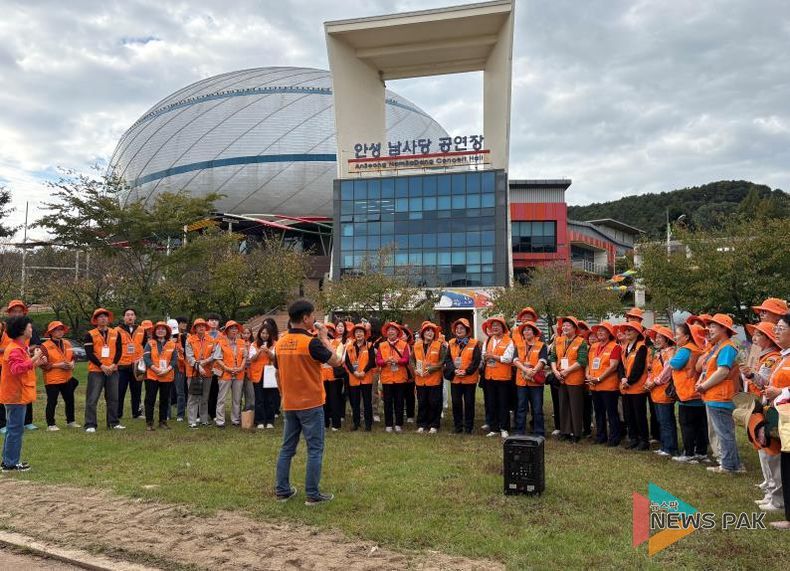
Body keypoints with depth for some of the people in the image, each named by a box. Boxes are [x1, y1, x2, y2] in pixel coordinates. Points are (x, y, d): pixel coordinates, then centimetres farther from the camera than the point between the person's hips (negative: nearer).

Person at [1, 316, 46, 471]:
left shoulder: (20, 347, 15)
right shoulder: (14, 349, -18)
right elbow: (16, 369, -33)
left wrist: (37, 363, 7)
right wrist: (34, 358, -33)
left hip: (17, 395, 11)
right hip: (16, 395, -11)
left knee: (13, 429, 16)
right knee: (16, 429, -5)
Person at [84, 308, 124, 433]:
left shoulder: (116, 333, 8)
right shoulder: (90, 335, -1)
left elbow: (119, 351, 5)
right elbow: (89, 353, -7)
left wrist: (113, 365, -9)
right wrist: (102, 366, -14)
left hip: (112, 370, 3)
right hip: (96, 371, -3)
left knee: (113, 398, 9)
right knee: (92, 399, -4)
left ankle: (113, 422, 18)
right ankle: (90, 425, 1)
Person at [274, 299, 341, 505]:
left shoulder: (280, 343, 4)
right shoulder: (311, 342, -18)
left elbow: (278, 374, 12)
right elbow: (335, 361, -10)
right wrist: (324, 338, -1)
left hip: (289, 405, 7)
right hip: (311, 404, -6)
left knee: (287, 448, 15)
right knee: (315, 449, 3)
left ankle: (282, 490, 21)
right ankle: (313, 495, 7)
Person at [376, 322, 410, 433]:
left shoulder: (404, 345, 2)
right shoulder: (382, 345, 7)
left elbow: (406, 360, -7)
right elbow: (378, 361, -1)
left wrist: (397, 361, -25)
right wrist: (386, 361, -21)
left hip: (400, 378, -1)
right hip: (386, 378, 1)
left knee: (399, 402, 4)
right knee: (388, 402, 4)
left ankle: (398, 424, 13)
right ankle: (388, 425, 12)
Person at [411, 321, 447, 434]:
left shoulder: (440, 345, -4)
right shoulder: (416, 345, 8)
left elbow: (443, 361, -9)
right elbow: (412, 359, 14)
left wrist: (432, 368, -18)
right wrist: (415, 369, -3)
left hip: (434, 379, -3)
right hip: (420, 380, 3)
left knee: (434, 403, 1)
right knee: (421, 403, 10)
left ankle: (434, 425, 12)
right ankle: (421, 425, 20)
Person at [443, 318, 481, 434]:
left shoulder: (474, 343, -3)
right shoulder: (451, 343, 9)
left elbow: (476, 361, -9)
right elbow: (447, 359, 4)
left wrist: (466, 371, -16)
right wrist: (454, 370, -12)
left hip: (470, 378, -3)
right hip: (455, 378, 3)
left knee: (469, 403, 4)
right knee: (456, 403, 7)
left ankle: (468, 427, 14)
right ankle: (458, 426, 18)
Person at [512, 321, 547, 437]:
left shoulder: (542, 346, 2)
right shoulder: (518, 346, 10)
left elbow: (542, 361, -10)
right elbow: (515, 360, -3)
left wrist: (533, 371, -25)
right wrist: (525, 370, -20)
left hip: (536, 381, -2)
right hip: (521, 381, 2)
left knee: (537, 409, 2)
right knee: (521, 408, 8)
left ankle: (539, 433, 11)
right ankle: (519, 432, 15)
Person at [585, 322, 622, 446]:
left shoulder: (614, 347, -9)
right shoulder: (593, 346, 13)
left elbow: (613, 366, -16)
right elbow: (588, 362, 17)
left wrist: (599, 378, -17)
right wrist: (588, 375, -1)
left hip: (609, 386, -7)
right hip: (594, 386, 7)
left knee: (611, 413, 1)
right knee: (598, 412, 15)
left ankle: (614, 438, 9)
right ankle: (600, 436, 25)